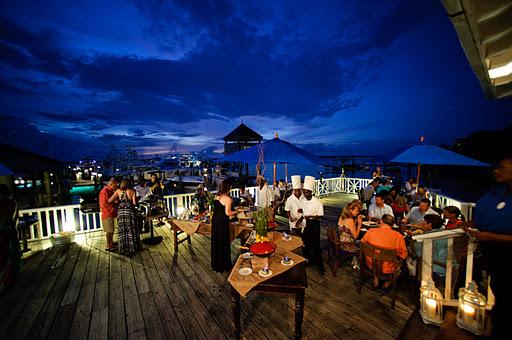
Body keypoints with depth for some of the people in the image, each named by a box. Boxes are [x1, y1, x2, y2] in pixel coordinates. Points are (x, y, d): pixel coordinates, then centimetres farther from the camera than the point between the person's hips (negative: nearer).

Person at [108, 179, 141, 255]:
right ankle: (133, 247, 19)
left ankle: (123, 249, 20)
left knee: (122, 231, 12)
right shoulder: (132, 191, -5)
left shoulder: (118, 191, 1)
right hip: (129, 211, -2)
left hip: (120, 212, 2)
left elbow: (109, 200, -3)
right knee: (131, 230, 10)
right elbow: (134, 203, -9)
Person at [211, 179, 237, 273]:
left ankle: (215, 264, 36)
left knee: (216, 242, 19)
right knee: (223, 243, 8)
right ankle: (223, 265, 23)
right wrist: (236, 212, -2)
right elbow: (228, 213, -19)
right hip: (222, 223, -7)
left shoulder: (217, 196, 4)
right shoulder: (227, 198, -18)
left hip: (215, 220, 8)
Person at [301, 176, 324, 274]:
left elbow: (321, 216, -16)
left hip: (314, 224, -6)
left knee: (315, 244, 2)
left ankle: (320, 265, 19)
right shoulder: (303, 200, 1)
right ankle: (308, 260, 40)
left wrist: (310, 216, -29)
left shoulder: (317, 202, -19)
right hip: (306, 223, 6)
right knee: (306, 242, 17)